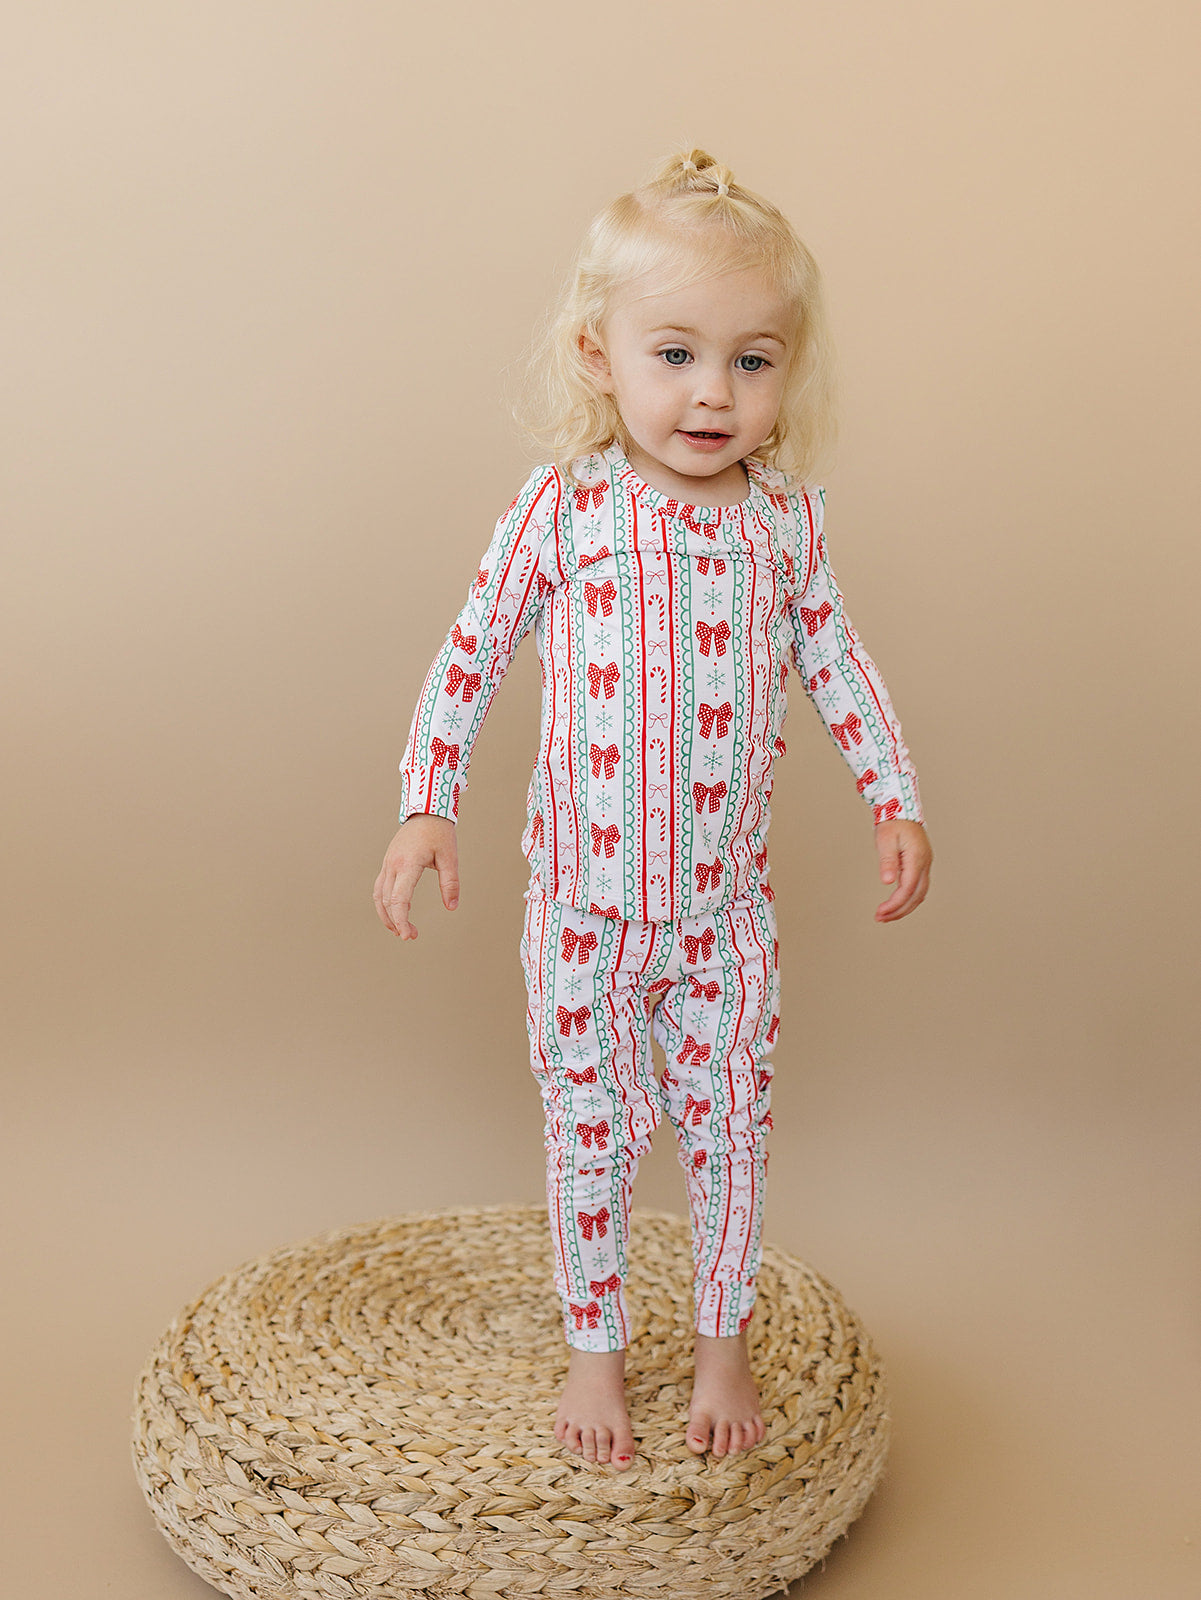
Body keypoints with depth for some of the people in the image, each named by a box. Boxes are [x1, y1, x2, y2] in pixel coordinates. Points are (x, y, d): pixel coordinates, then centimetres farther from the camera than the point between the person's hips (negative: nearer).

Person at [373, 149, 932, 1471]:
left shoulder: (787, 514, -4)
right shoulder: (564, 506, -11)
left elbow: (831, 660, 9)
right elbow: (473, 653, -3)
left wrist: (896, 800, 3)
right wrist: (425, 808, -11)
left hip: (726, 902, 2)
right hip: (586, 900, -2)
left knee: (729, 1126, 13)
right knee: (589, 1133, 12)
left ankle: (722, 1346, 36)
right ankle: (595, 1352, 34)